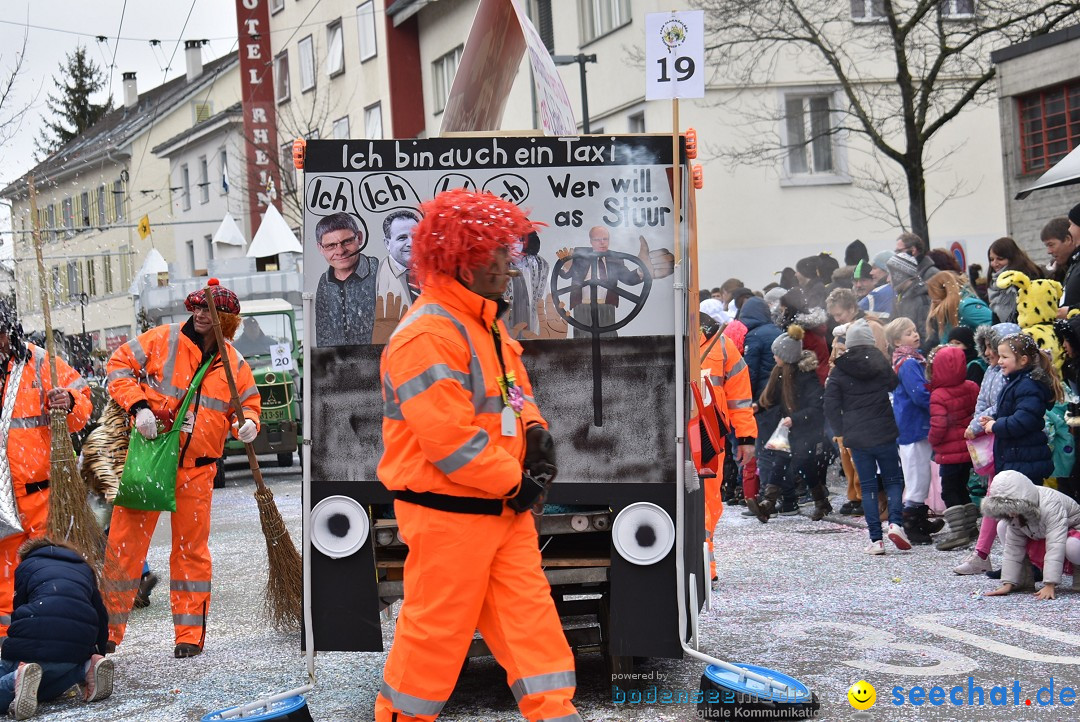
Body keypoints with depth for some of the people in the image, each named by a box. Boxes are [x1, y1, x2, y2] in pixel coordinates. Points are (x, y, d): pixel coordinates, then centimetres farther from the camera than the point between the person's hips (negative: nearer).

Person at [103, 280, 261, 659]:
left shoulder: (235, 365, 6)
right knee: (124, 542, -1)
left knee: (191, 549, 7)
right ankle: (107, 630, 11)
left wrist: (247, 424, -8)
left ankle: (190, 634, 15)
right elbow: (120, 364, 2)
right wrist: (137, 405, -12)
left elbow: (248, 405, 15)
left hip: (197, 468, 2)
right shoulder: (163, 340, -1)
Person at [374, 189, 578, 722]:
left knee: (531, 616, 6)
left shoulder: (488, 322, 12)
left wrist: (535, 433, -1)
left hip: (506, 508, 9)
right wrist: (515, 481, -15)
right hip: (447, 513, -9)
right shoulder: (426, 334, -20)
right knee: (436, 626, 4)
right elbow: (450, 439, -25)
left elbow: (514, 392, 20)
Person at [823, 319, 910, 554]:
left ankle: (876, 539, 1)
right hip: (884, 434, 0)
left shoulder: (838, 371, -2)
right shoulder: (881, 362, -2)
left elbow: (831, 404, -3)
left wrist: (840, 432, 6)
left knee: (867, 486, 6)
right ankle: (895, 523, -10)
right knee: (894, 479, 13)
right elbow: (895, 386, 7)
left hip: (857, 438, 1)